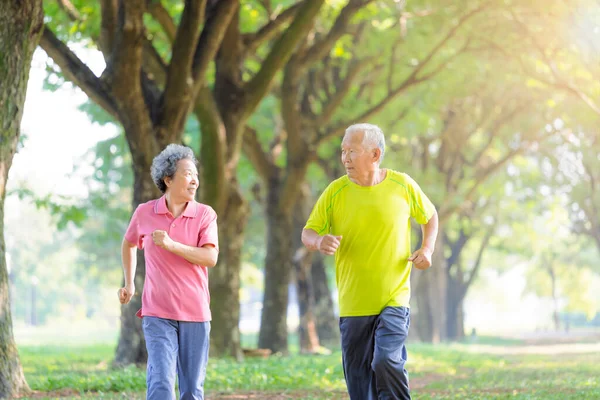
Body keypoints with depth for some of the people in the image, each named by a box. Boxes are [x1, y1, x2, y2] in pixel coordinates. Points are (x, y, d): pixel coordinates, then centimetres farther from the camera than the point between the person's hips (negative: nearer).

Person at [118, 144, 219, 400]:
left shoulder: (205, 214, -1)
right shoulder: (144, 213, 2)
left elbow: (210, 258, -14)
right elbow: (129, 244, 23)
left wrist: (172, 245, -22)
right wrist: (129, 284, 23)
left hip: (195, 313, 1)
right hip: (157, 313, -1)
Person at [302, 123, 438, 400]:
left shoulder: (402, 185, -2)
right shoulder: (335, 192, -2)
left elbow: (430, 216, 15)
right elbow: (308, 232, 2)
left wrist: (427, 248, -3)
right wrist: (319, 242, -22)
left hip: (394, 298, -2)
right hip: (352, 303, 2)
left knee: (387, 362, -20)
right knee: (357, 376, 7)